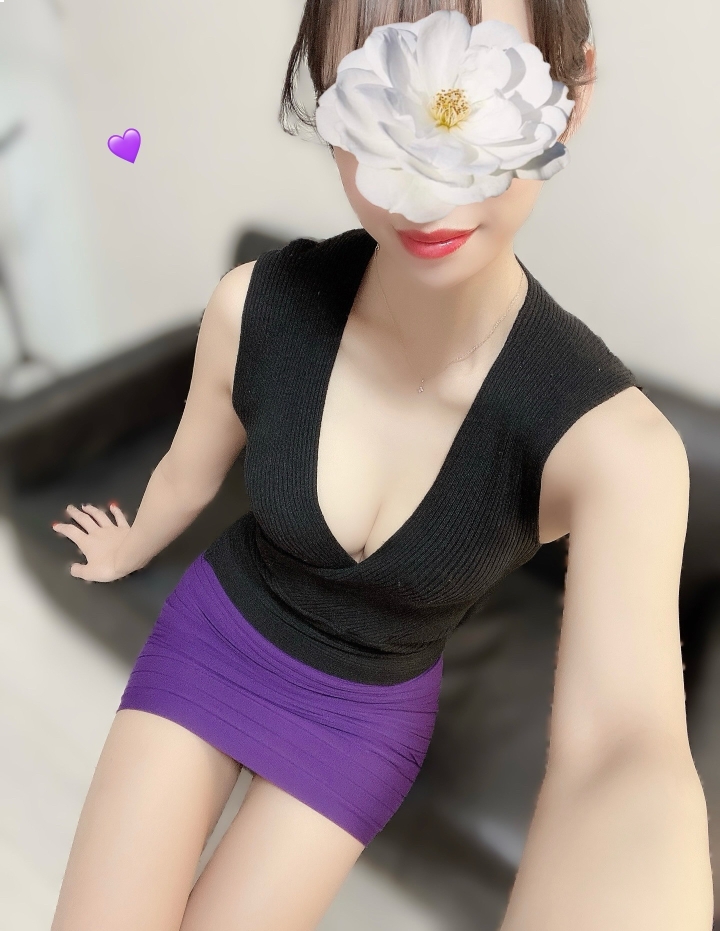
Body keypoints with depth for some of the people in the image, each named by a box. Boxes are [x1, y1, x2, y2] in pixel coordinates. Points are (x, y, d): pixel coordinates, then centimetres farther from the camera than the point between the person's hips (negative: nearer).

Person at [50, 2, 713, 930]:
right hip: (211, 637, 1)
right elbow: (188, 475, -2)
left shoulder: (613, 440, -28)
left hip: (362, 713, 0)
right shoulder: (255, 305, -23)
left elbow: (627, 759, -40)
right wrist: (125, 555, 20)